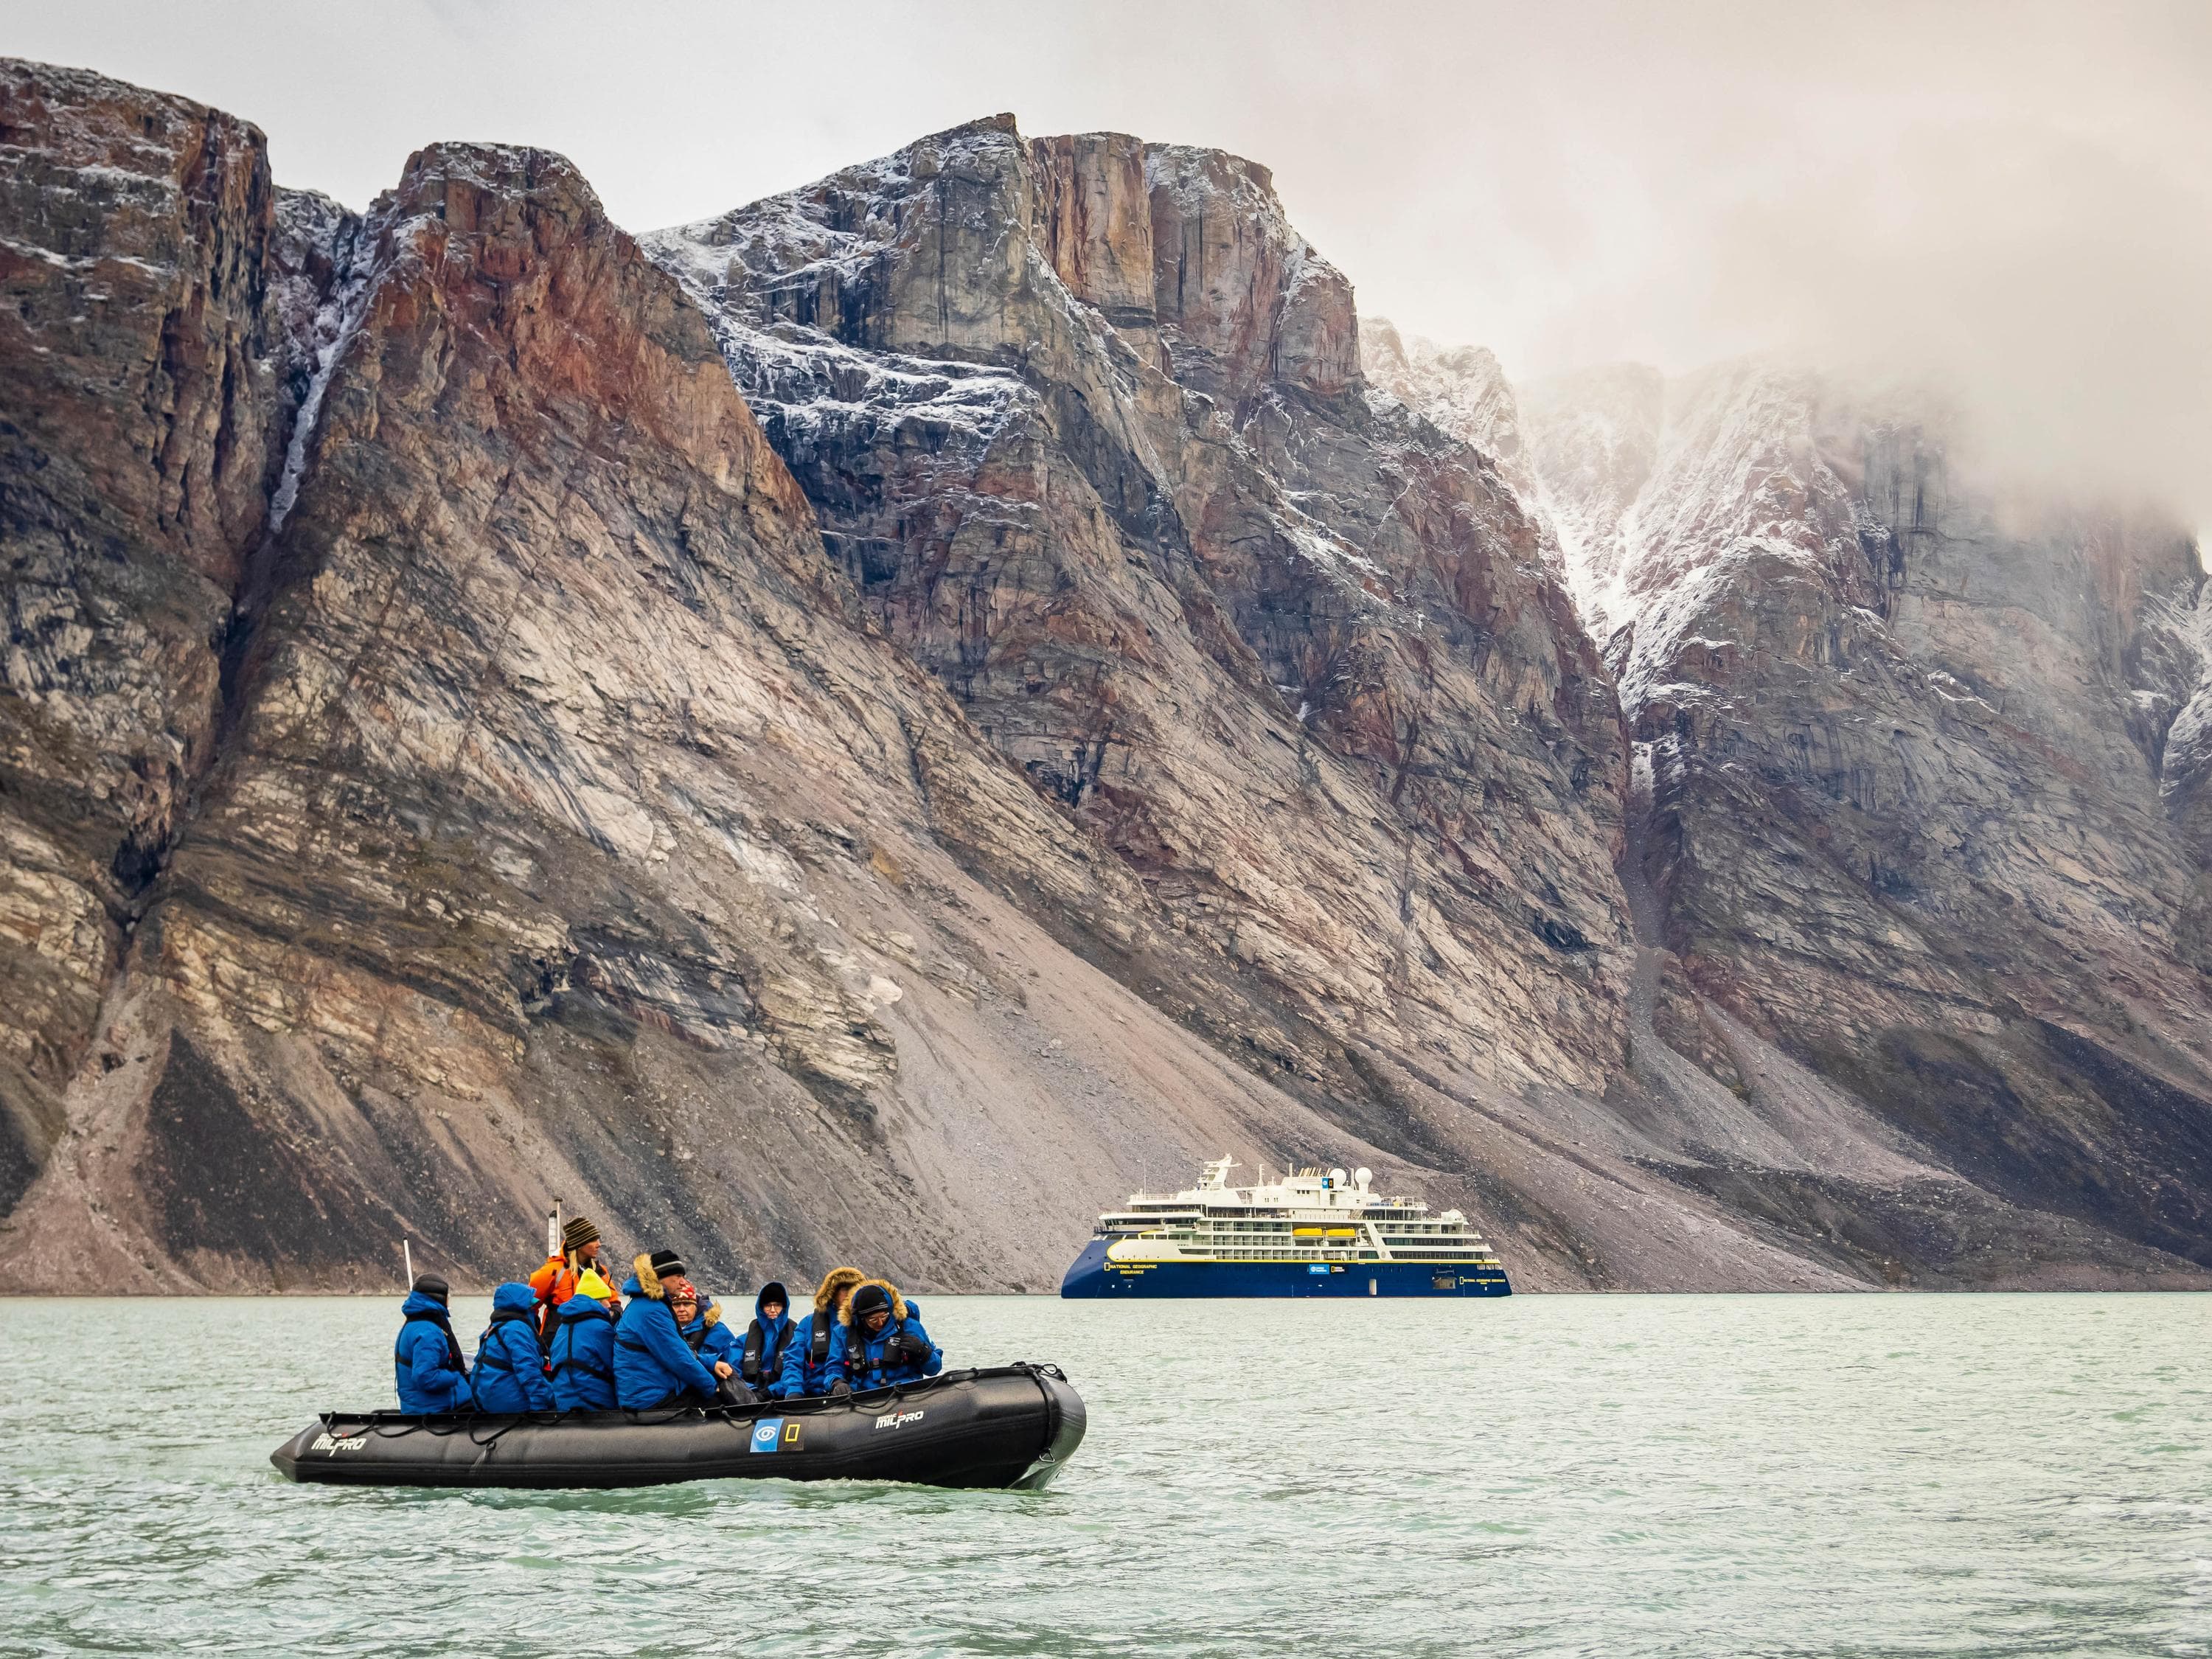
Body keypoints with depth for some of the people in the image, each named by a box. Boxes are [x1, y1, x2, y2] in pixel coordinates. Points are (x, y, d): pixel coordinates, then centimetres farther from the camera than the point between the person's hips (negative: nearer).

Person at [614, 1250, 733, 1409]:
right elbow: (679, 1359, -20)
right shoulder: (650, 1312, -19)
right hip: (651, 1400, -11)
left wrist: (712, 1364, 8)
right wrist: (711, 1388, -10)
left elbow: (681, 1350, 22)